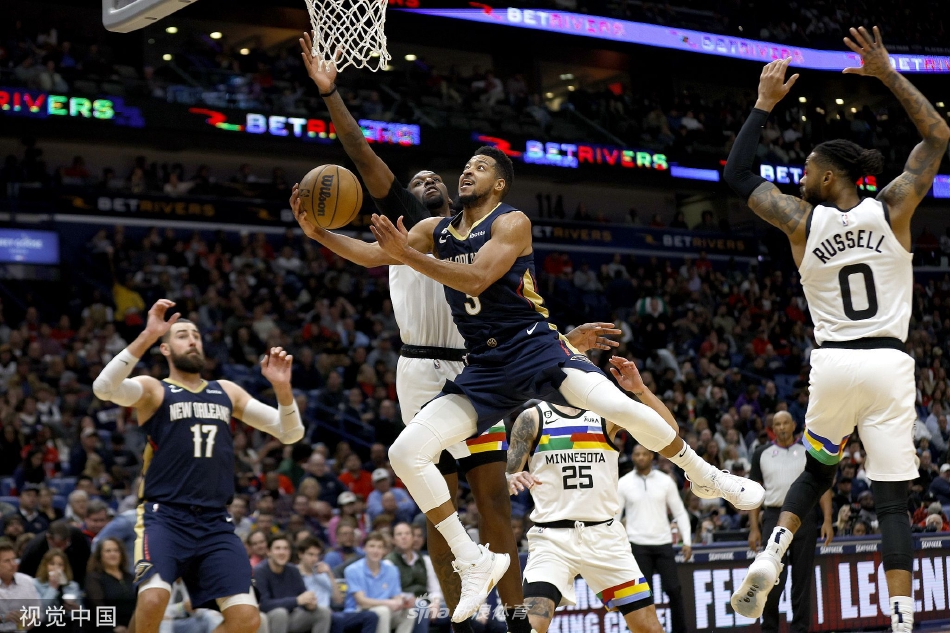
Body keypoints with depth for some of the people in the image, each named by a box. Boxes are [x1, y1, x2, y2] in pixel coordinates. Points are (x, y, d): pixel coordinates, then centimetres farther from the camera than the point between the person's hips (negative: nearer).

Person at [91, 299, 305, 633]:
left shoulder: (226, 392, 16)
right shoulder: (153, 389, 3)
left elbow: (290, 434, 13)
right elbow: (103, 388, -20)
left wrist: (282, 387, -5)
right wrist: (147, 336, -27)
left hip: (215, 523, 4)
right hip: (164, 516, -4)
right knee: (154, 598, -29)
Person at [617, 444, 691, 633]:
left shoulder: (666, 481, 2)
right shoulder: (623, 483, 0)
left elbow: (680, 512, 7)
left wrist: (687, 541, 0)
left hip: (663, 543, 1)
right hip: (638, 545, -1)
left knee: (674, 589, -1)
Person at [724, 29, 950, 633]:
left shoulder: (802, 220, -2)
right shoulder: (892, 209, -1)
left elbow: (739, 176, 12)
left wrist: (764, 104, 15)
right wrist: (890, 74, 11)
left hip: (833, 363, 1)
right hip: (889, 364, -1)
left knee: (818, 470, 25)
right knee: (893, 498, -1)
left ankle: (770, 556, 4)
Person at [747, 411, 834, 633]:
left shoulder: (809, 452, 7)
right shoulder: (762, 454, 9)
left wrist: (827, 520, -5)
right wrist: (754, 528, 2)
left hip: (804, 517, 0)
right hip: (774, 517, 0)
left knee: (802, 579, 3)